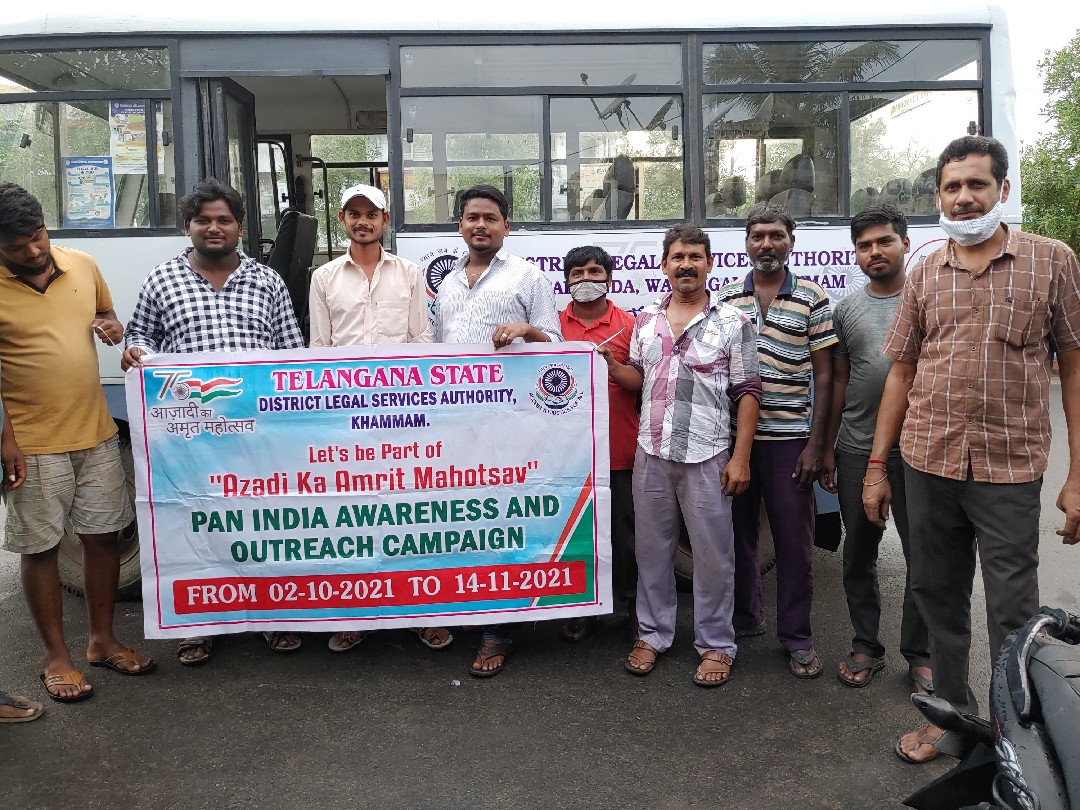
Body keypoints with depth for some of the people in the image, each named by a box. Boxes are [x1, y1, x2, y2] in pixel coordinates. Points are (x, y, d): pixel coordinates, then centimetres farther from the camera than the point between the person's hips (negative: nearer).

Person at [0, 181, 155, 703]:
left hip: (96, 433, 4)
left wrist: (112, 327, -3)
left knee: (103, 535, 12)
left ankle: (102, 641, 28)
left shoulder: (81, 265, 3)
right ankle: (56, 657, 22)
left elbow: (107, 316, 21)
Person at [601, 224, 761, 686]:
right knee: (652, 548, 12)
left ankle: (715, 644, 20)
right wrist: (611, 365, -4)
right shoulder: (645, 320, 9)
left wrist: (740, 457, -9)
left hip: (706, 456, -3)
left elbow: (746, 393, -3)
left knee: (713, 554, 5)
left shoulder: (732, 323, -2)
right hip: (651, 454, 4)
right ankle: (652, 634, 27)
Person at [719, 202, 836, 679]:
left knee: (794, 538, 4)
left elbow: (823, 375, -1)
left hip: (789, 438, -2)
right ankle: (744, 618, 31)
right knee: (738, 529, 13)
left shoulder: (812, 299, 0)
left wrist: (816, 443, -7)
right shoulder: (726, 297, 7)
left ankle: (797, 637, 18)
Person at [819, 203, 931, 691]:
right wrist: (827, 449, 9)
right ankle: (866, 647, 27)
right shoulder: (846, 309, 7)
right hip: (856, 451, 3)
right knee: (859, 553, 11)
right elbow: (838, 382, 10)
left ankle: (920, 653, 23)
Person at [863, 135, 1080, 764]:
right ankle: (952, 712, 33)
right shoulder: (924, 274, 8)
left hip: (1010, 468, -3)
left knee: (1013, 615, 5)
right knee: (939, 597, 15)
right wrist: (876, 468, 7)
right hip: (928, 464, 3)